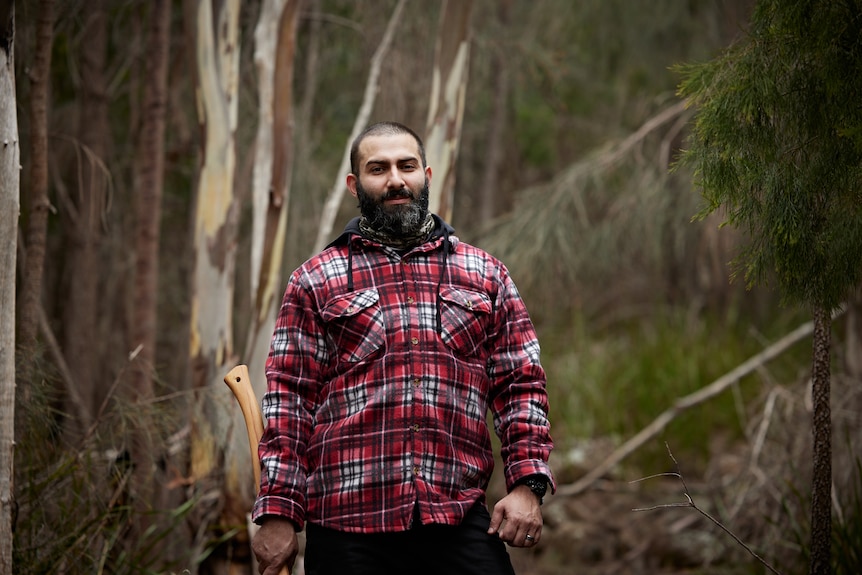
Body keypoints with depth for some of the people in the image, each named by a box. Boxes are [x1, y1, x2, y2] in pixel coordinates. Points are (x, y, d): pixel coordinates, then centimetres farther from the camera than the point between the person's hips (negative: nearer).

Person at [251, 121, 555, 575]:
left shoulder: (485, 275, 15)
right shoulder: (315, 281, 9)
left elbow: (520, 384, 12)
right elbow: (290, 398, 4)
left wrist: (527, 484, -1)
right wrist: (278, 514, -4)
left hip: (460, 525, 1)